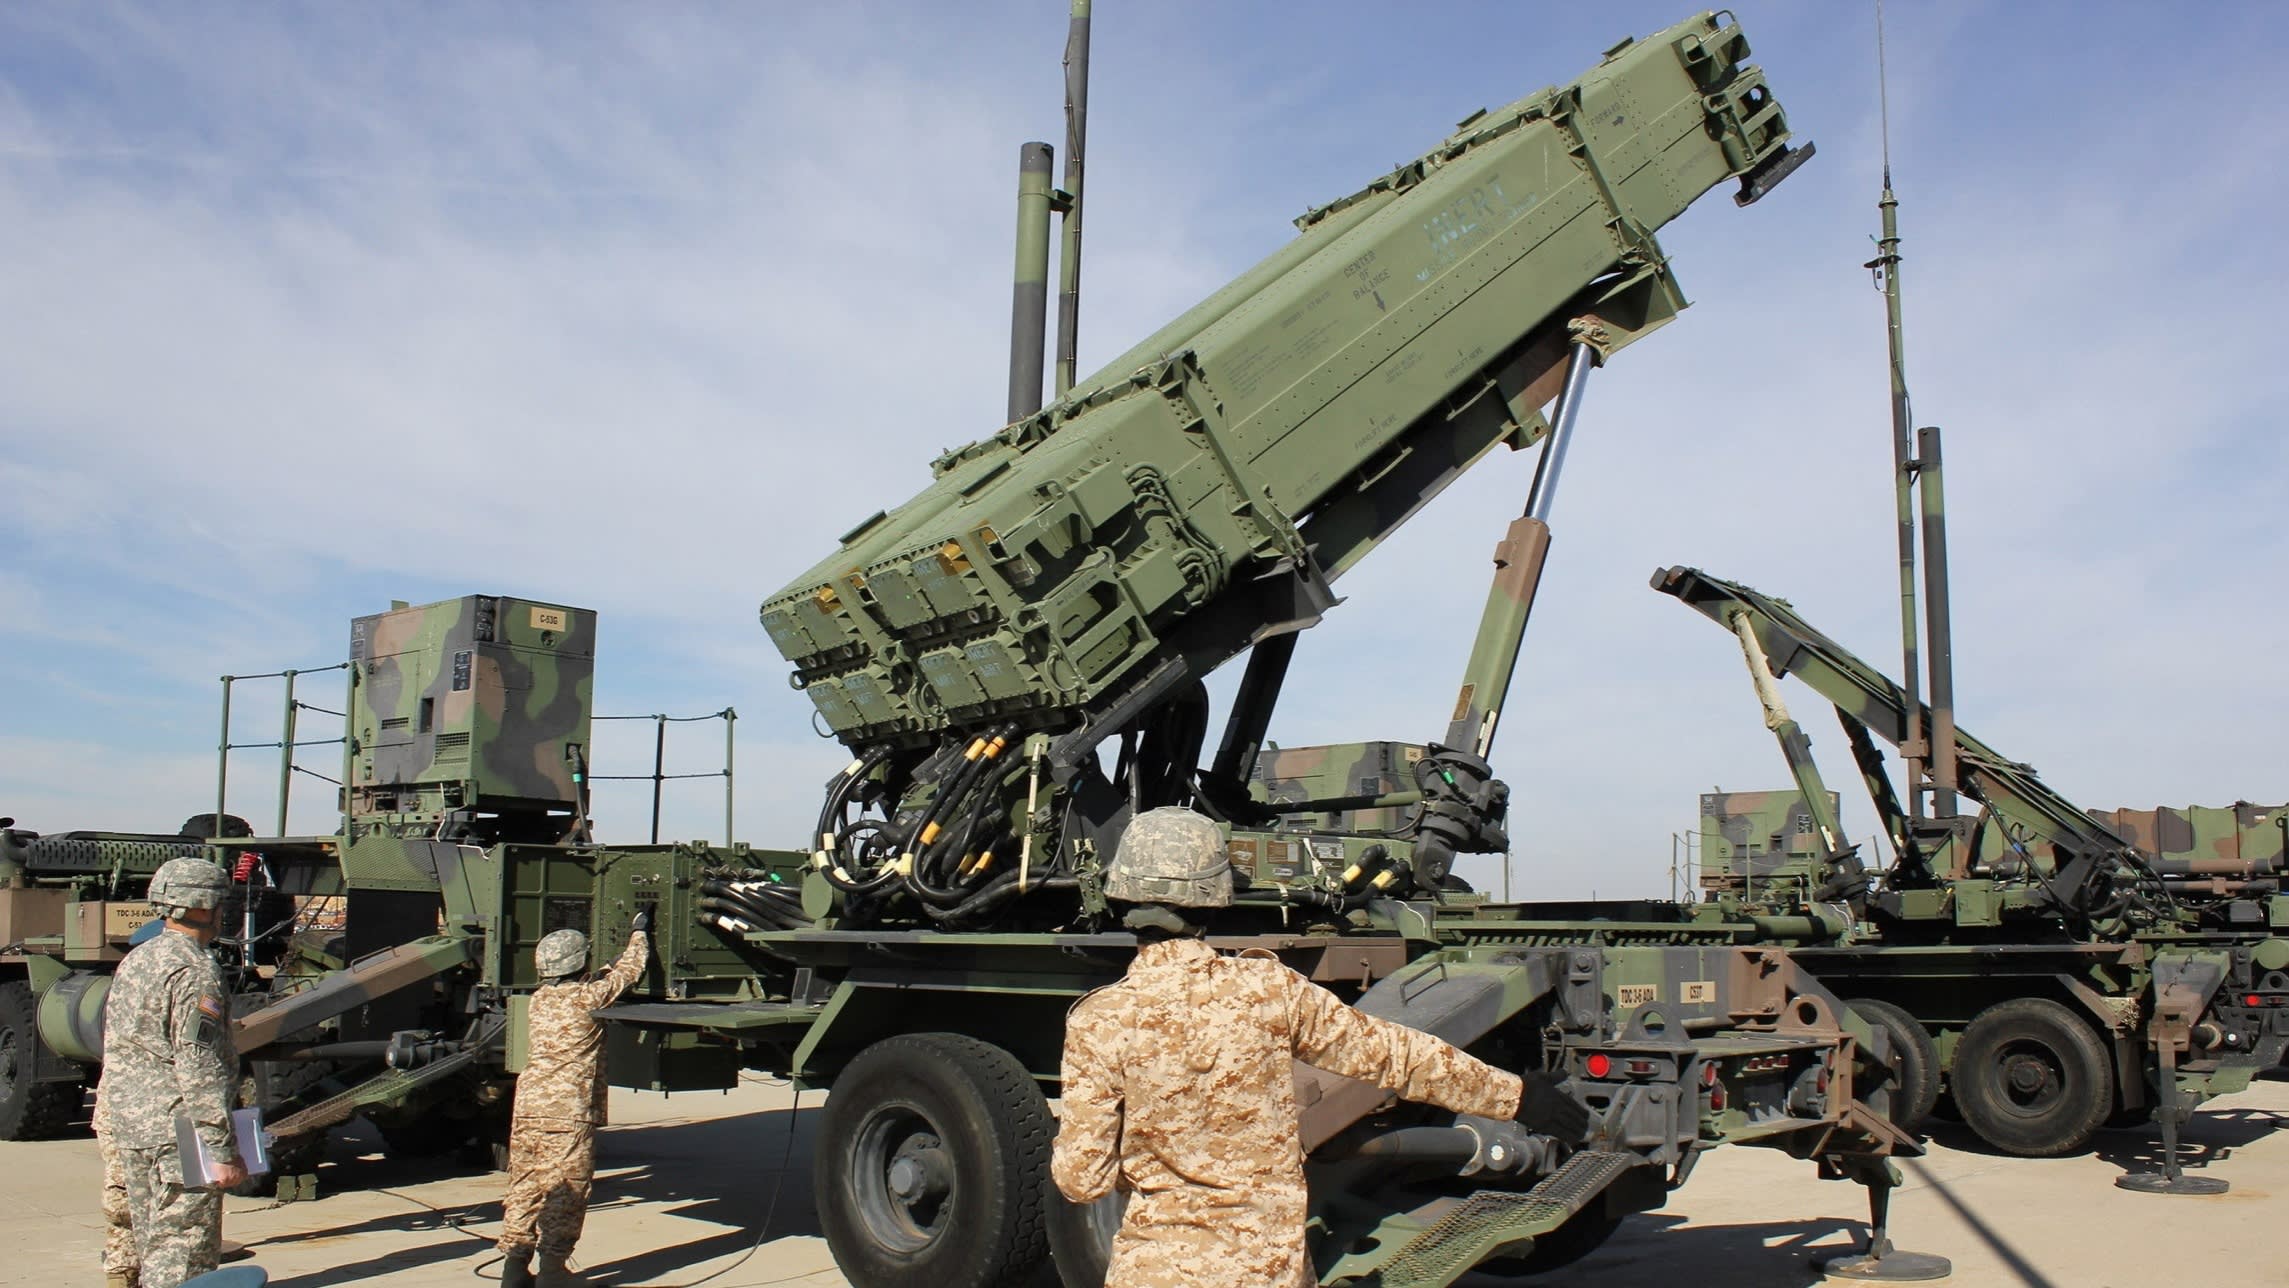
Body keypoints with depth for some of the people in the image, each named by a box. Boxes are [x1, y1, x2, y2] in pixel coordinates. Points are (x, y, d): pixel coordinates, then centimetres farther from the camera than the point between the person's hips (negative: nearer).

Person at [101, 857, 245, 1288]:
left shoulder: (133, 962, 14)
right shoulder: (195, 972, -15)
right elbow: (200, 1069, -20)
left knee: (152, 1247, 16)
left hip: (129, 1127, 9)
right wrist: (223, 1150, -20)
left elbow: (116, 1053, 20)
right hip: (179, 1134, -9)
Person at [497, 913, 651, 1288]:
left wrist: (624, 951, 32)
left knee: (524, 1189, 11)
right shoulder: (585, 997, -6)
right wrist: (640, 932, 19)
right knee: (565, 1193, 0)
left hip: (527, 1110, 6)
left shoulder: (538, 1000, 13)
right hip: (569, 1114, -6)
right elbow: (627, 972, 5)